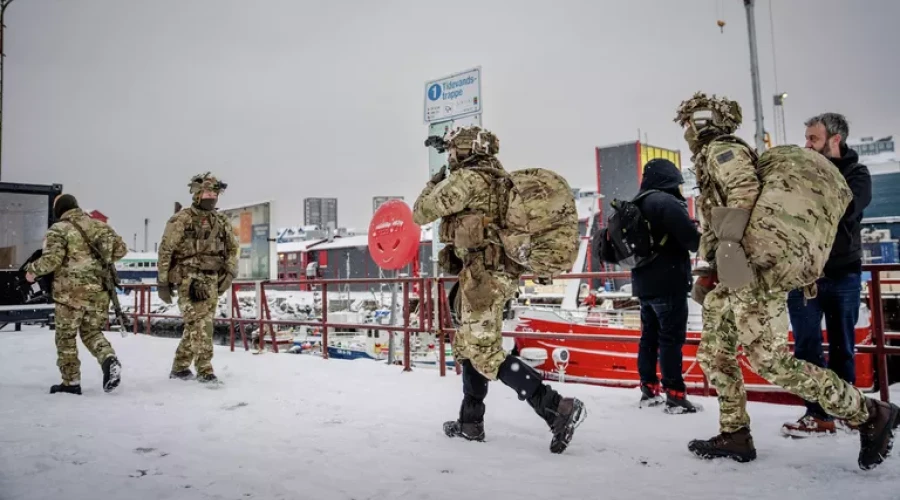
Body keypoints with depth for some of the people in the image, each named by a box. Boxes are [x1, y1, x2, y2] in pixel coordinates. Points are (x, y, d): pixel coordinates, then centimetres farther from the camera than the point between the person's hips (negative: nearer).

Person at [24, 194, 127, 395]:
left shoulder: (59, 229, -6)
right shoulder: (100, 226, 11)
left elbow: (52, 259, -17)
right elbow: (121, 248, 14)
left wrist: (32, 269, 2)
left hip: (71, 292, -5)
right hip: (99, 290, 5)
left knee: (66, 336, 9)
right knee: (92, 331, 18)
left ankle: (71, 382, 13)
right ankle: (109, 360, -8)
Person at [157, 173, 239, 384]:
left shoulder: (222, 222, 12)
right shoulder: (181, 219, -3)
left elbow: (232, 249, 19)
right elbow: (165, 251, -3)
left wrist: (229, 274, 5)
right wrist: (163, 282, -3)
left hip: (212, 280, 6)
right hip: (189, 279, -5)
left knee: (200, 324, 8)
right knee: (200, 323, -13)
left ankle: (179, 367, 22)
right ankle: (205, 369, -9)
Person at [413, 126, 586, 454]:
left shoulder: (468, 178, -12)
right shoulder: (499, 179, 15)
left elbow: (421, 213, -6)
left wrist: (435, 181, 10)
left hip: (483, 273, -10)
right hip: (498, 271, 10)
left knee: (486, 355, -9)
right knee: (467, 347, 17)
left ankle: (558, 408, -14)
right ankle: (470, 423, 25)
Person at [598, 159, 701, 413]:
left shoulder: (636, 205, 14)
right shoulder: (666, 201, -14)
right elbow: (690, 237, -19)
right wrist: (701, 242, 0)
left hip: (644, 282, 9)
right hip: (668, 282, -9)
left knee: (649, 336, 14)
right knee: (671, 338, -5)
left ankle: (649, 390, 21)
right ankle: (675, 396, -2)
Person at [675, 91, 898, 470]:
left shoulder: (720, 149, -2)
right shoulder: (711, 158, 26)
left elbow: (745, 192, -21)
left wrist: (727, 246, -27)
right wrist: (714, 272, 26)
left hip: (754, 269, -11)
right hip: (736, 274, 11)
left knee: (771, 361, -11)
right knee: (714, 353, 12)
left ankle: (870, 415, 1)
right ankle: (734, 436, 18)